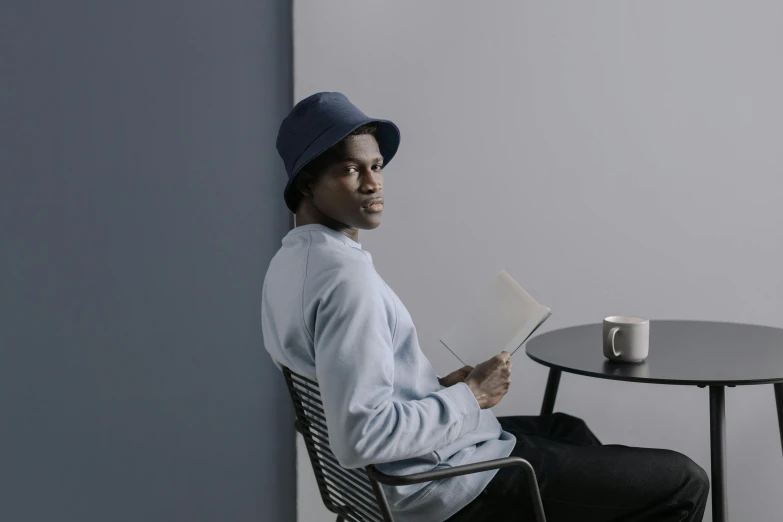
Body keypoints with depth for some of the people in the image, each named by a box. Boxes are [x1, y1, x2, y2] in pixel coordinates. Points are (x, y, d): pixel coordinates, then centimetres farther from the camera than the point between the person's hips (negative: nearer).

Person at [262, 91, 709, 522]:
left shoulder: (291, 263, 4)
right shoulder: (347, 275, -27)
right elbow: (361, 436, -33)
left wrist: (439, 387, 7)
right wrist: (469, 396, -20)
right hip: (446, 481, -10)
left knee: (565, 428, 35)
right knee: (684, 482, -1)